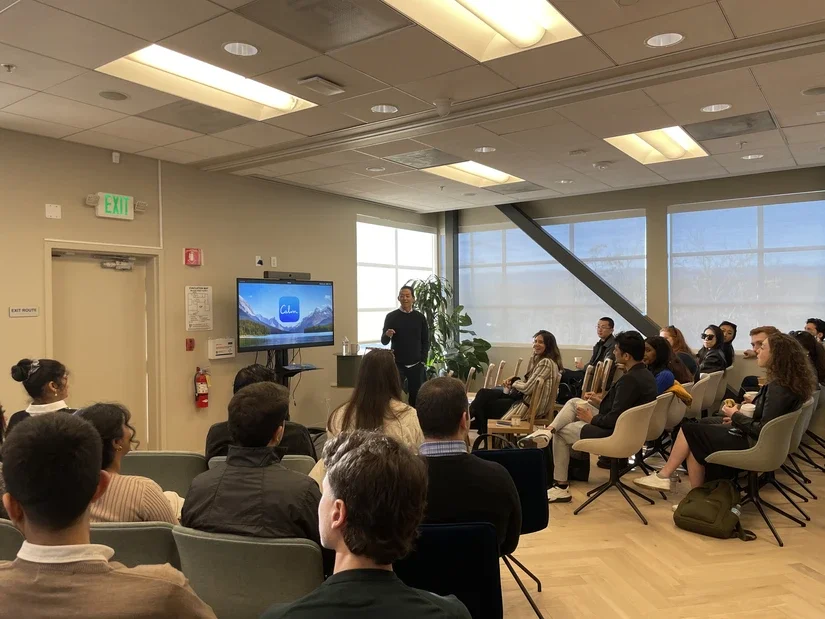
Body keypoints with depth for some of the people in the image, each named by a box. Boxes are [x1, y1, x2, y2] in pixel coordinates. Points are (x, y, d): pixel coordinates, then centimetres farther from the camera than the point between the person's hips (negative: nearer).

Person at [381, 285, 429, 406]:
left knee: (416, 396, 5)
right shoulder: (391, 317, 0)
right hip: (397, 364, -1)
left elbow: (426, 341, 8)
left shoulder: (420, 317, 5)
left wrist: (423, 361, -1)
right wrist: (387, 335, -22)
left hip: (416, 365, 2)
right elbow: (384, 341, 0)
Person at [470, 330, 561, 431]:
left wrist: (515, 383, -3)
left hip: (530, 406, -9)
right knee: (483, 393, 1)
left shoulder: (546, 363, -20)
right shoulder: (538, 359, 11)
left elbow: (528, 388, -22)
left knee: (487, 405, -2)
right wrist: (514, 380, -1)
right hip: (525, 397, 9)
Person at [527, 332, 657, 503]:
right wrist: (600, 402, 11)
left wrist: (592, 419, -10)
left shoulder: (629, 380, -26)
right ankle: (549, 430, -5)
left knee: (562, 432, 7)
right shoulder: (645, 374, 4)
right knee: (574, 402, 12)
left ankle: (561, 487, 14)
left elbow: (614, 420, -27)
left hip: (617, 435, -10)